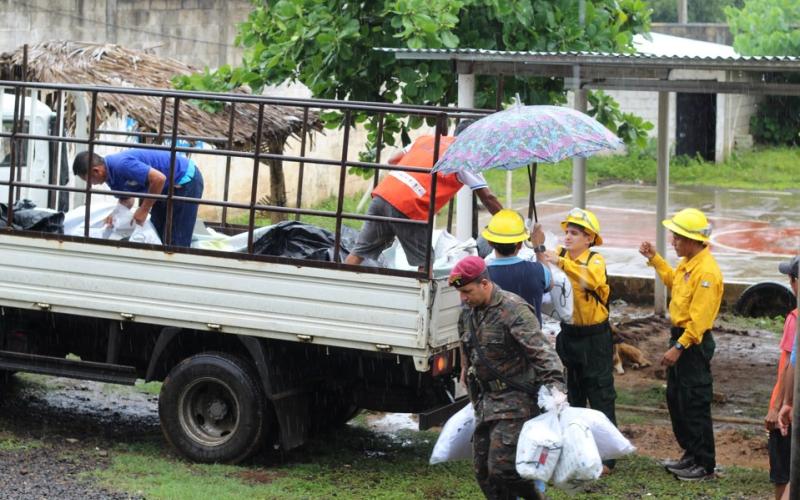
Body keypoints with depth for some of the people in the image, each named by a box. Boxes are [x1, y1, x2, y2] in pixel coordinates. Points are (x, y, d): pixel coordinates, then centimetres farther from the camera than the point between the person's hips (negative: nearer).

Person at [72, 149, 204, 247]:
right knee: (156, 235, 14)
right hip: (169, 185, 10)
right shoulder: (111, 173, 3)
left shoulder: (122, 165, -28)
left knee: (175, 242, -7)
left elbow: (159, 178, -34)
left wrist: (144, 210, -23)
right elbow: (126, 200, 17)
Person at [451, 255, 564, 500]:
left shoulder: (513, 310, -17)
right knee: (482, 467, 8)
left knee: (502, 466, -16)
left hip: (515, 399, -8)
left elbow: (543, 352, -24)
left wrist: (554, 386, -34)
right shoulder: (468, 313, 8)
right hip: (487, 399, 8)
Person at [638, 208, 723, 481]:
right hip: (680, 336, 10)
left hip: (694, 344, -10)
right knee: (675, 400, 18)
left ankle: (704, 465, 6)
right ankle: (691, 453, 30)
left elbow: (699, 318, -26)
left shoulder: (706, 271, -23)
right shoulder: (687, 263, 6)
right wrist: (654, 259, 21)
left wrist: (679, 347, -26)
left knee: (695, 405, -3)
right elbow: (673, 280, 29)